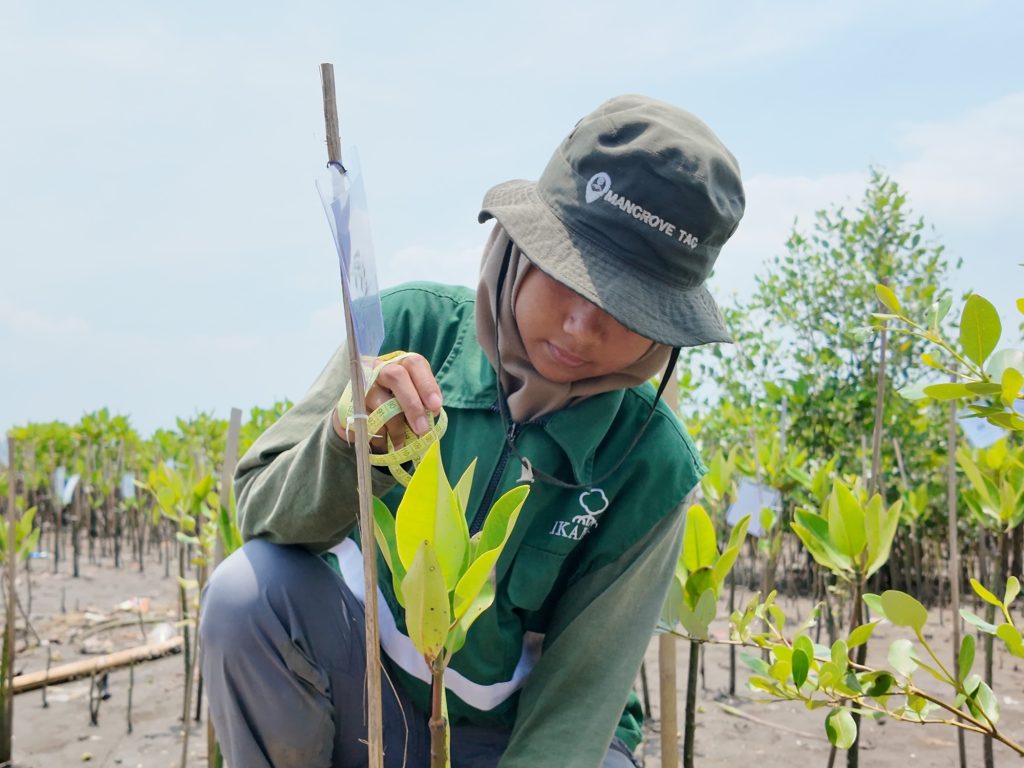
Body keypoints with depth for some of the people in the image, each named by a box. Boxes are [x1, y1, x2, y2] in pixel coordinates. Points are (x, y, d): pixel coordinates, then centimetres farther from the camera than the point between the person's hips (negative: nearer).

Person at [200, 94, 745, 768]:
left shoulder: (648, 464, -17)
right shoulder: (416, 326, -15)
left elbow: (581, 688, -15)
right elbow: (261, 511, -16)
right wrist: (349, 444, -37)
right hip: (368, 689, 1)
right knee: (250, 587, -27)